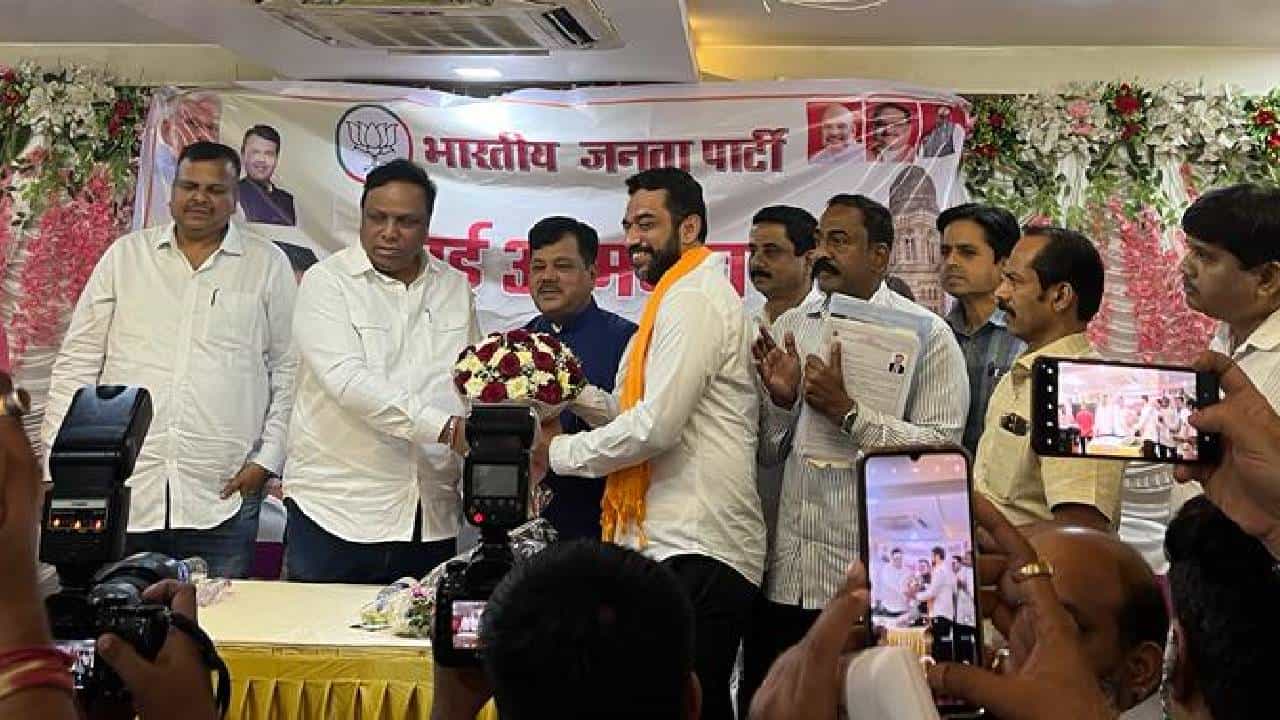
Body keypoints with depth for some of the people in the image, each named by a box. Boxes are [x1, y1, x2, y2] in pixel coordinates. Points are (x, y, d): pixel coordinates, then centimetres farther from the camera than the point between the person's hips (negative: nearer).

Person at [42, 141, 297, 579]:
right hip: (122, 490, 1)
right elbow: (77, 362, 9)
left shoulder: (269, 265, 6)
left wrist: (267, 460, -2)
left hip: (222, 495, -1)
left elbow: (289, 372, 6)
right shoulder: (125, 256, 9)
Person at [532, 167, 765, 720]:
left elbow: (656, 427, -19)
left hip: (695, 554, -10)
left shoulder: (693, 299, -11)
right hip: (682, 542, 10)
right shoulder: (682, 298, 21)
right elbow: (643, 412, 19)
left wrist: (559, 452, -6)